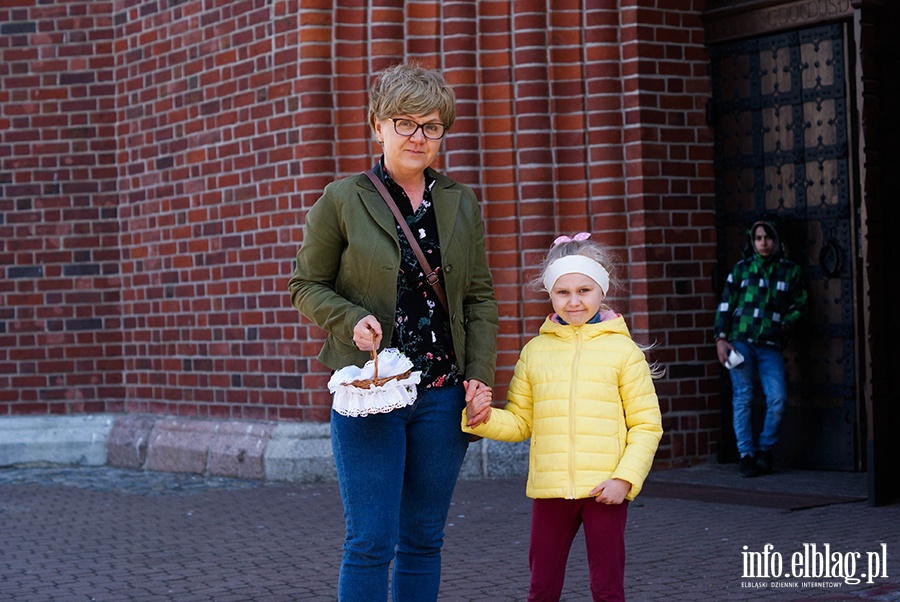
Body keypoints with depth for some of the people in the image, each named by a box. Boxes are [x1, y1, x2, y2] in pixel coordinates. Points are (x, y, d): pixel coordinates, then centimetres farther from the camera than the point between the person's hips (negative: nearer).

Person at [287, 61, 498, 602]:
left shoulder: (462, 204, 9)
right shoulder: (343, 201, -1)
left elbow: (480, 297, 12)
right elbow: (306, 285, 4)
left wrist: (480, 375, 0)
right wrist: (351, 320, -14)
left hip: (442, 395, 4)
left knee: (424, 541, 9)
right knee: (371, 543, -5)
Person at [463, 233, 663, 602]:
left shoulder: (622, 350, -1)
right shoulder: (535, 351, 7)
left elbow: (646, 424, -2)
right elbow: (520, 422, 12)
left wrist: (625, 478, -13)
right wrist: (484, 419, -8)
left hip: (605, 489, -3)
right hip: (549, 489, 3)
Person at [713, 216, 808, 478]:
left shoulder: (789, 270, 12)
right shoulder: (741, 268, 10)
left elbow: (800, 303, 16)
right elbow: (725, 304, 8)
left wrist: (785, 324, -2)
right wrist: (721, 338, -1)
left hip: (770, 345, 1)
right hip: (740, 341, -1)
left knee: (778, 398, -11)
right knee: (742, 398, -4)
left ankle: (764, 449, 9)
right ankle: (746, 454, 3)